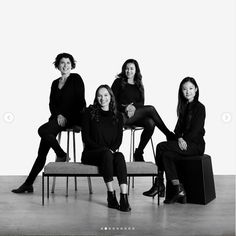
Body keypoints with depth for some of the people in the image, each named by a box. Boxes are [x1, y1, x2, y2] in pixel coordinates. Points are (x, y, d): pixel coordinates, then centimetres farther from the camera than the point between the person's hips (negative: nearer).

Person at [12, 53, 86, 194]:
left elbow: (80, 101, -7)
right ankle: (29, 183, -6)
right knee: (42, 151, -7)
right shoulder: (55, 83, 19)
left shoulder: (76, 79, 1)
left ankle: (61, 155, -10)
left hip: (73, 118, -6)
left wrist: (66, 116, -14)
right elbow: (52, 104, 11)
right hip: (58, 117, 6)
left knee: (43, 130, -29)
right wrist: (58, 115, -9)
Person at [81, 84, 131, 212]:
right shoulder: (90, 112, 5)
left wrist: (112, 149, -15)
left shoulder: (117, 116, 14)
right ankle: (111, 196, -36)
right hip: (90, 154, -2)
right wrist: (103, 149, -14)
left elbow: (119, 139, 7)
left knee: (120, 156, -33)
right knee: (106, 154, -36)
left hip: (110, 153, 2)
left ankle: (124, 198, -45)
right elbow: (85, 137, -2)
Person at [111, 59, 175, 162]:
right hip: (122, 116, -5)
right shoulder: (119, 82, 5)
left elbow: (141, 103, 10)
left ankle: (139, 153, -16)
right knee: (150, 109, -25)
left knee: (150, 123, -27)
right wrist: (125, 108, -16)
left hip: (136, 115, 5)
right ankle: (169, 135, -17)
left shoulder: (139, 85, 19)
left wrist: (133, 106, -13)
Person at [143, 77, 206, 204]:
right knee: (167, 155, -19)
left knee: (161, 147, -20)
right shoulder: (184, 107, 18)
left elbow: (196, 130, -12)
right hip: (184, 143, 7)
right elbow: (178, 127, 10)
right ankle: (178, 190, -21)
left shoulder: (199, 107, -4)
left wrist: (184, 140, -18)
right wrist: (179, 138, -9)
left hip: (195, 145, -7)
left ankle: (159, 183, -14)